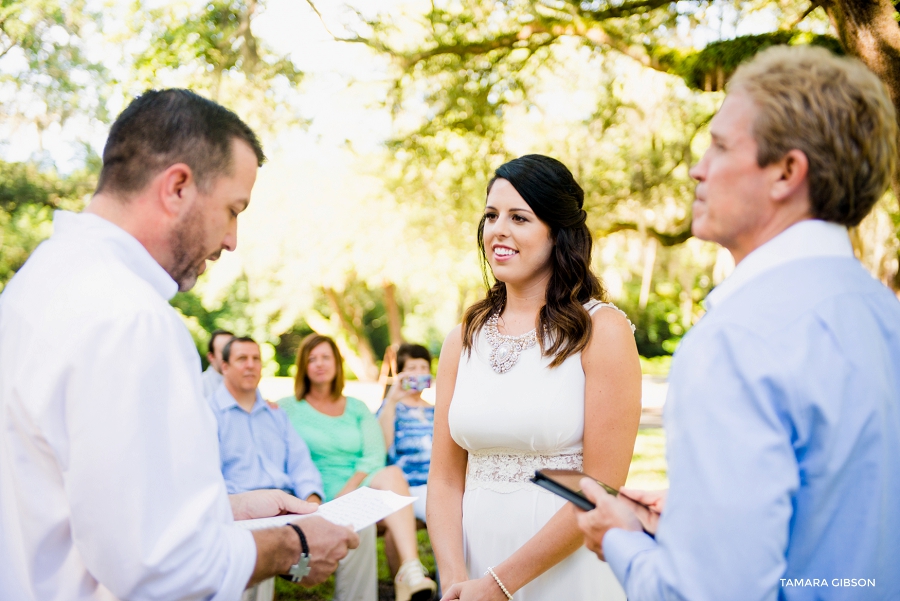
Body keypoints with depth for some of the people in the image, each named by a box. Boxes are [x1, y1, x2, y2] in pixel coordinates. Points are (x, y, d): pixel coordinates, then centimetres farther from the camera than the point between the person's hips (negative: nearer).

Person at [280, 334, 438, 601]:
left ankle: (410, 569, -44)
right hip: (320, 497, -3)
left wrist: (347, 491, -10)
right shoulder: (288, 408, 12)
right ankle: (409, 570, -39)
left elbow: (374, 456, 7)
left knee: (390, 474, -33)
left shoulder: (357, 408, 19)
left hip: (362, 487, 3)